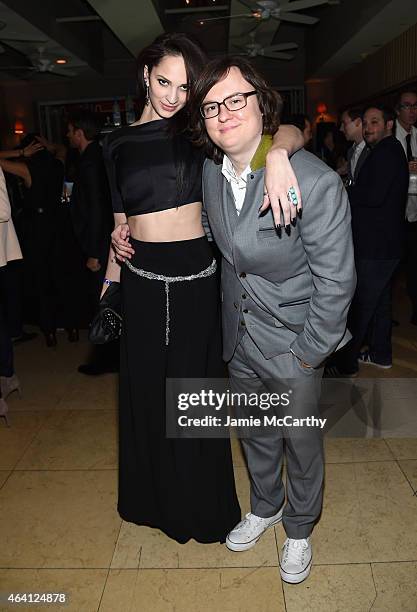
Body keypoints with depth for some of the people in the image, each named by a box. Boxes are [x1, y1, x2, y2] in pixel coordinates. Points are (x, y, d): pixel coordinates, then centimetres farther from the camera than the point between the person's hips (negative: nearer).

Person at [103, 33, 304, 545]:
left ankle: (199, 505, 35)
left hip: (193, 277, -2)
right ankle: (153, 493, 41)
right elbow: (121, 219, 14)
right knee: (144, 387, 14)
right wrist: (110, 277, 10)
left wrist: (277, 154, -33)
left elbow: (288, 129, -11)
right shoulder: (117, 144, 7)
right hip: (140, 281, 3)